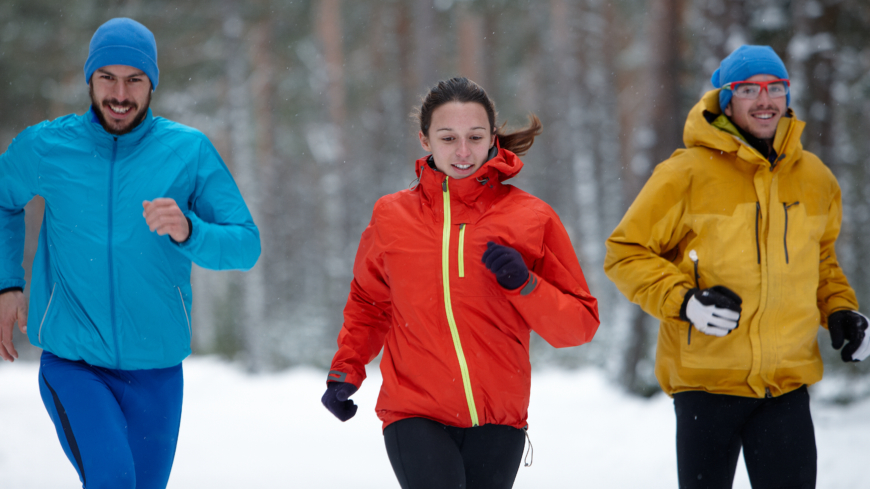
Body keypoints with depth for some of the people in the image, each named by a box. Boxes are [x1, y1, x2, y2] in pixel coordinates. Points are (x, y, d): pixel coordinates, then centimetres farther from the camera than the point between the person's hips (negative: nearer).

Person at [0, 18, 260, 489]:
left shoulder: (189, 151, -4)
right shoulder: (44, 146, -2)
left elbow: (245, 245, -7)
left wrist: (187, 231, -26)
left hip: (156, 368, 2)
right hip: (71, 364, -2)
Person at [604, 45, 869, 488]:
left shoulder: (815, 178, 8)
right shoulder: (688, 173, -7)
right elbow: (626, 253, -4)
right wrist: (684, 300, -18)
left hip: (787, 380, 3)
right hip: (706, 376, -3)